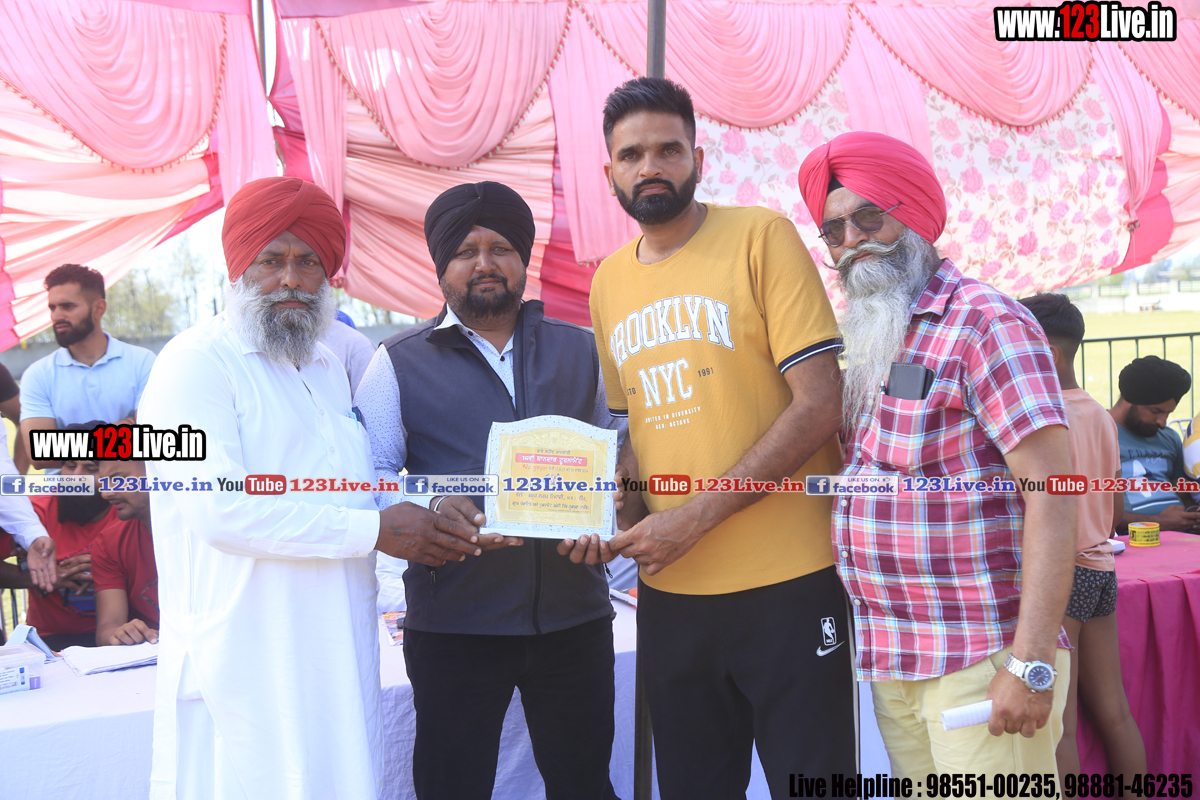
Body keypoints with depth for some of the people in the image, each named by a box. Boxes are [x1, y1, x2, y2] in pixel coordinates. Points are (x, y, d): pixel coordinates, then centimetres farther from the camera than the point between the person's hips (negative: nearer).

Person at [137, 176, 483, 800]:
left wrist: (422, 518, 10)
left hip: (340, 648, 7)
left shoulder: (329, 367, 17)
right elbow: (219, 508, -21)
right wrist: (374, 530, -17)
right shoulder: (196, 362, -9)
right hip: (248, 665, -7)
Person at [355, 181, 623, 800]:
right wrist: (429, 510, -21)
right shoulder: (399, 364, 5)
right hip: (454, 622, -2)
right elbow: (371, 473, -1)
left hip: (574, 613, 2)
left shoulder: (579, 351, 13)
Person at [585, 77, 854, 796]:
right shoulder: (608, 283, 10)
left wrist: (697, 516, -17)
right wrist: (620, 510, 0)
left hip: (788, 582, -5)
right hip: (669, 589, 5)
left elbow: (817, 405, -13)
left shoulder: (762, 237, -6)